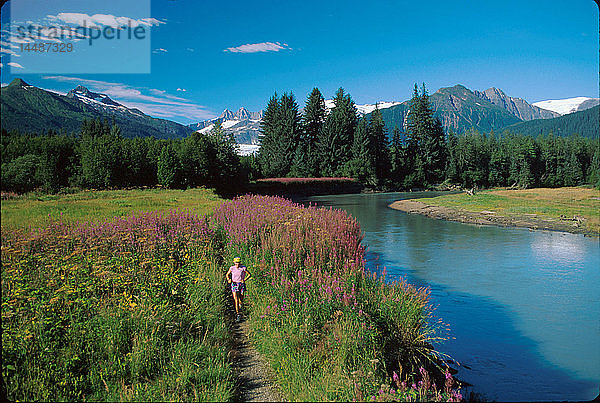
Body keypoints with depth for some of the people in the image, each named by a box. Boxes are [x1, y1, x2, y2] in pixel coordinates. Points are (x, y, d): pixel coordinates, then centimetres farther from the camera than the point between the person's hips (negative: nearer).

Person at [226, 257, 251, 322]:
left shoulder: (243, 268, -7)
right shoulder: (232, 268, -3)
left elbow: (249, 274, 3)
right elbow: (227, 274, 11)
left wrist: (244, 280, -11)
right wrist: (228, 279, -8)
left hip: (241, 284, 0)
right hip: (234, 284, 0)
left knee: (241, 299, 5)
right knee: (235, 299, -13)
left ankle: (240, 311, 37)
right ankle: (237, 313, -12)